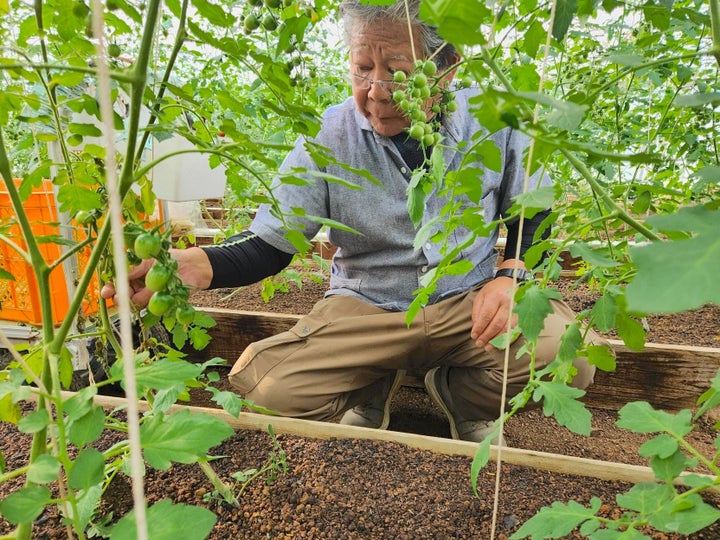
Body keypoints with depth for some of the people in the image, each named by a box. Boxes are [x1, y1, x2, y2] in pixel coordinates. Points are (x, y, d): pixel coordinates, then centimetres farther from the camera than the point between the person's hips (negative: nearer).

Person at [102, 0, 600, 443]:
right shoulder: (329, 136, -9)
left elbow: (536, 215, 5)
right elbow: (266, 246, -7)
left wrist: (512, 274, -17)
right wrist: (197, 265, -29)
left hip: (472, 300, 1)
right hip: (366, 308, 0)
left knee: (567, 355, -27)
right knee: (260, 383, -21)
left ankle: (459, 394, 8)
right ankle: (371, 391, 13)